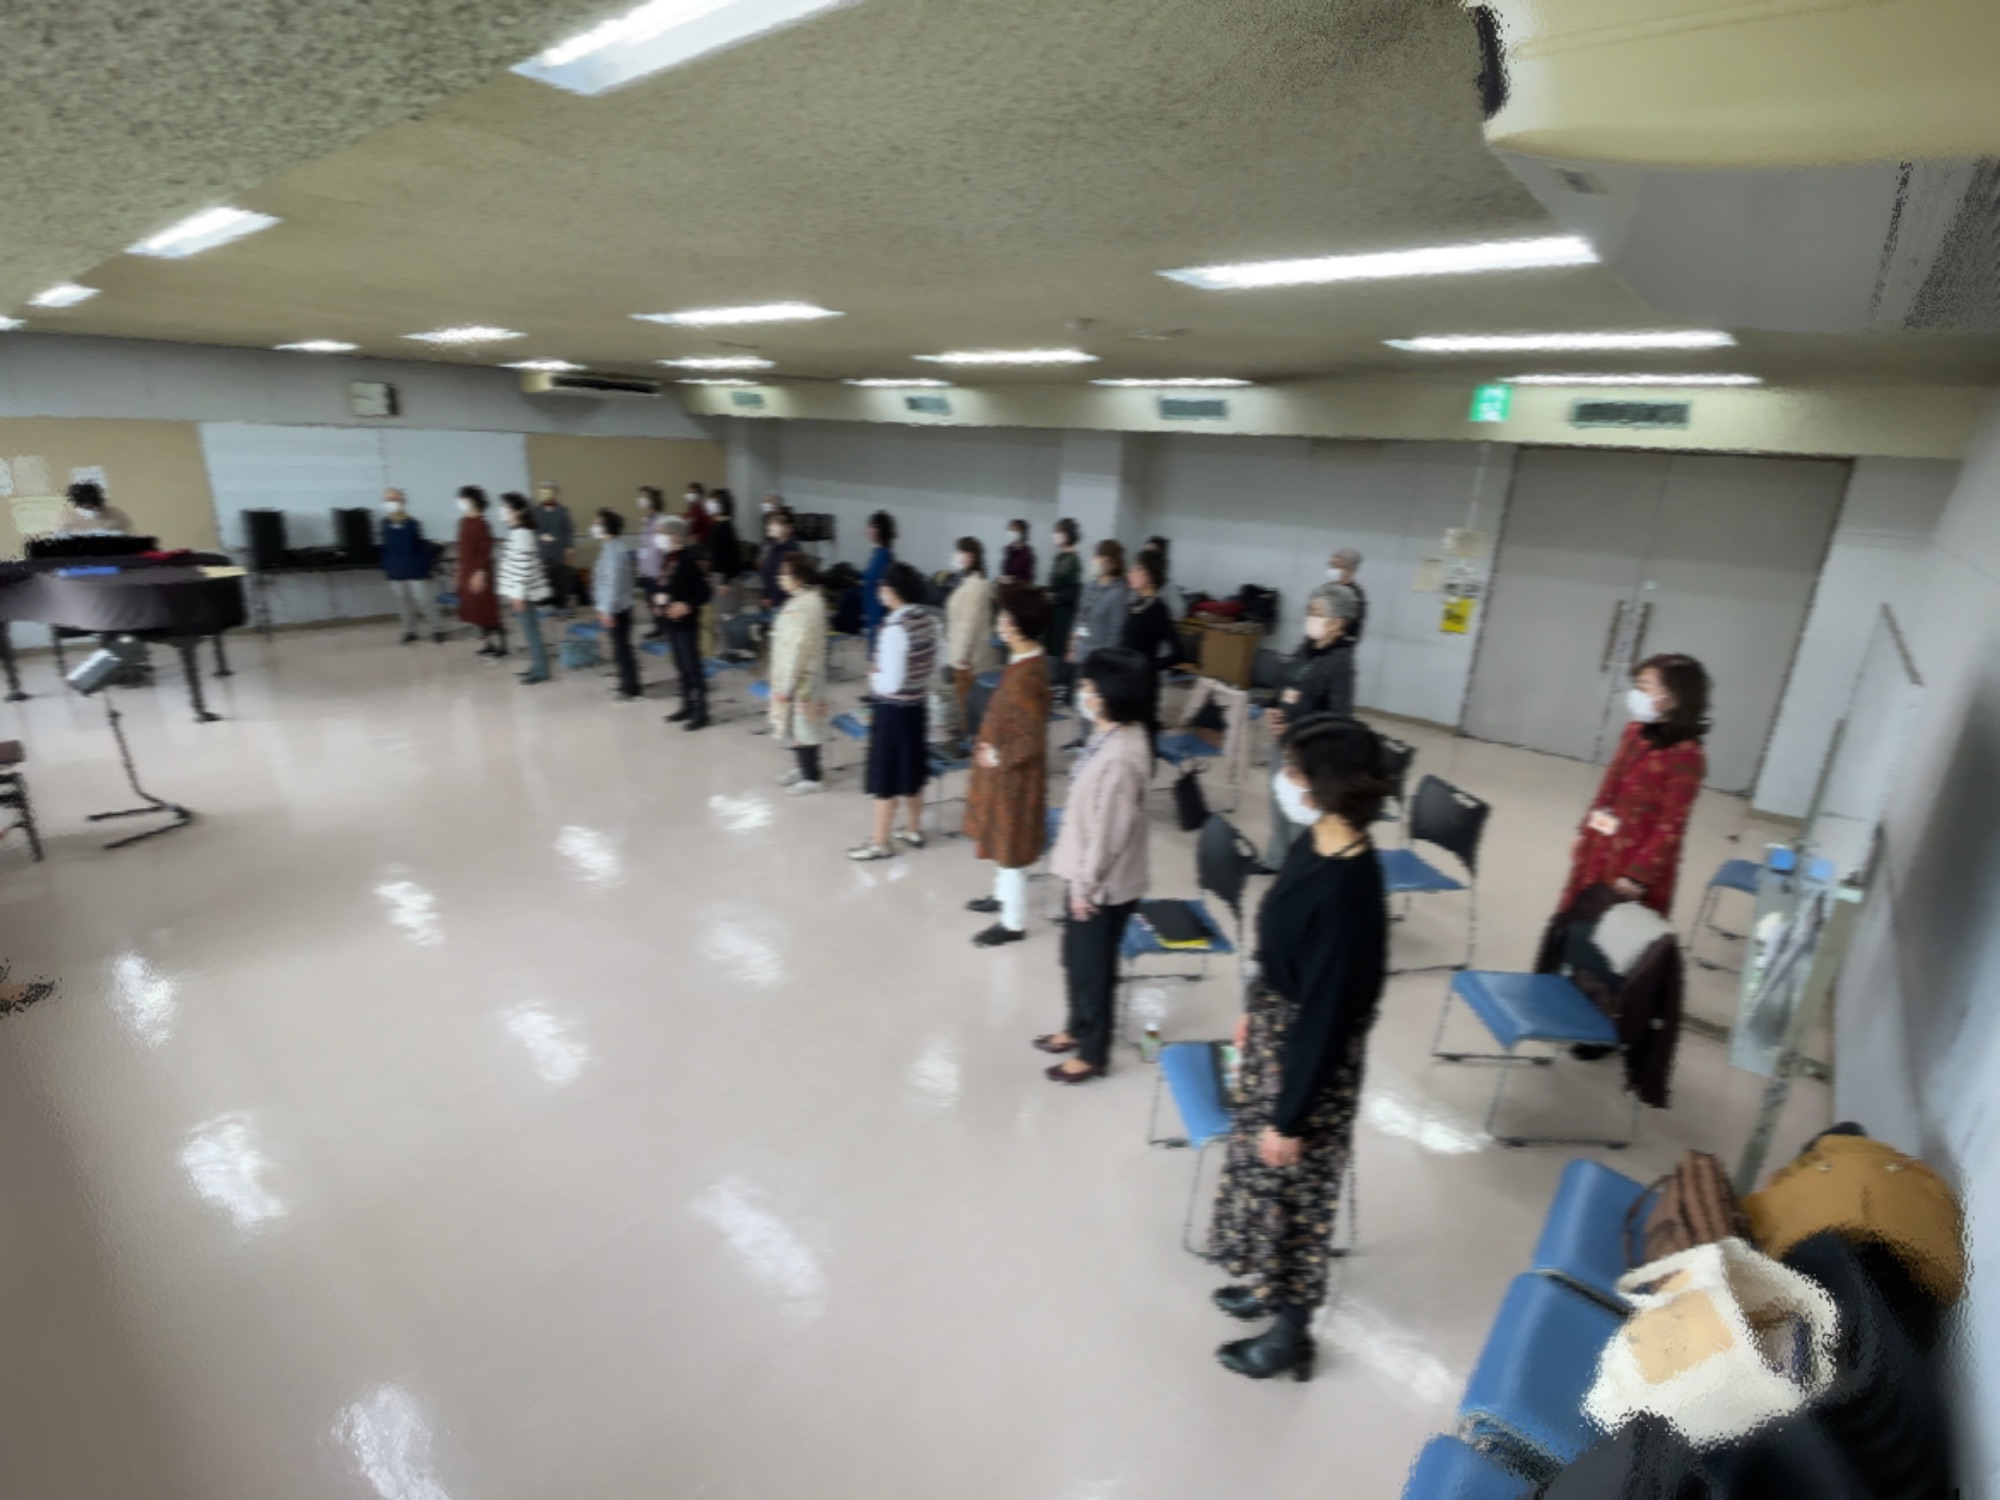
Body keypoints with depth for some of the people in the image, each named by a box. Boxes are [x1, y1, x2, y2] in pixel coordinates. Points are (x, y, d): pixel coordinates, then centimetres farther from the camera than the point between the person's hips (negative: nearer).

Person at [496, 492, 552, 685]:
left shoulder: (521, 534, -19)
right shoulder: (516, 532, 12)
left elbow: (524, 566, -22)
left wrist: (519, 593, -21)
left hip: (525, 593, -10)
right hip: (520, 591, 10)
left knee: (530, 629, -3)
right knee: (529, 629, 15)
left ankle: (541, 670, 4)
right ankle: (538, 666, 23)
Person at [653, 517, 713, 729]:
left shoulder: (689, 560, -17)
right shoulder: (668, 559, 9)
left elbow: (705, 592, -18)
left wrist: (688, 606, -27)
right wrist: (658, 600, 6)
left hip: (686, 624, -9)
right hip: (671, 623, 9)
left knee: (693, 667, -2)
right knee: (681, 667, 16)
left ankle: (701, 712, 5)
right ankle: (687, 706, 27)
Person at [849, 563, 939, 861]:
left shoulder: (895, 629, -25)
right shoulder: (928, 619, 0)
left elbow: (891, 682, -24)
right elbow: (933, 664, 10)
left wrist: (873, 676, -6)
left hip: (892, 709, -8)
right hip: (916, 704, 8)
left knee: (885, 776, 5)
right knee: (910, 771, 20)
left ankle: (880, 842, 16)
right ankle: (915, 830, 34)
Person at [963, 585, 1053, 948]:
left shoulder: (1027, 675, -30)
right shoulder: (1025, 659, 1)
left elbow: (1033, 739, -28)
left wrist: (998, 756, -16)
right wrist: (990, 745, 8)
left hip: (1014, 773, -10)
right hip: (1003, 768, 10)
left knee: (1011, 846, 6)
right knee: (1003, 840, 26)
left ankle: (1013, 923, 22)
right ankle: (1003, 895, 46)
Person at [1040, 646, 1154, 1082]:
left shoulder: (1120, 756, -30)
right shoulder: (1110, 734, 1)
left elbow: (1109, 830, -24)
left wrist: (1086, 885, -14)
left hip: (1104, 884, -9)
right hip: (1087, 873, 9)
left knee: (1093, 966, 10)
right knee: (1076, 957, 24)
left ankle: (1093, 1054, 31)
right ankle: (1078, 1028, 46)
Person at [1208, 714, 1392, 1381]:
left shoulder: (1347, 893, -33)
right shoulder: (1316, 844, -6)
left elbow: (1329, 1015, -25)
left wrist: (1291, 1119, -15)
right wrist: (1253, 1011, 20)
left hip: (1310, 1058, -8)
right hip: (1275, 1033, 8)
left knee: (1293, 1187, 13)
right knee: (1255, 1169, 26)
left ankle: (1290, 1332, 38)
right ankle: (1272, 1283, 51)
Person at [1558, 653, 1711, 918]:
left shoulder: (1685, 755, -20)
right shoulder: (1635, 732, 3)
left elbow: (1671, 826, -19)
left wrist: (1639, 875, -19)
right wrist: (1584, 833, 16)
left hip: (1635, 862, -7)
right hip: (1598, 851, 7)